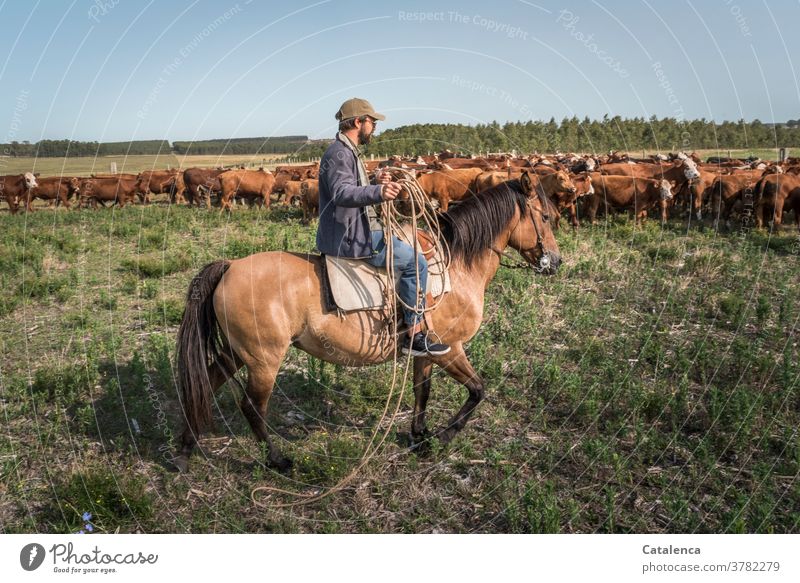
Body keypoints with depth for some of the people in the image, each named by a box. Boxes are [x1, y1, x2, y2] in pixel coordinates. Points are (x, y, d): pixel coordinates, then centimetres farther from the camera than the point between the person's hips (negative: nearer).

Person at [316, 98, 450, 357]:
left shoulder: (349, 152, 18)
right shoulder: (339, 154, -17)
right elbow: (341, 193, -35)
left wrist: (376, 184, 11)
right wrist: (378, 192, -51)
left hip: (355, 230, 12)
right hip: (350, 237, -12)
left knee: (407, 248, 27)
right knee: (414, 262, -14)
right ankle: (414, 335, -9)